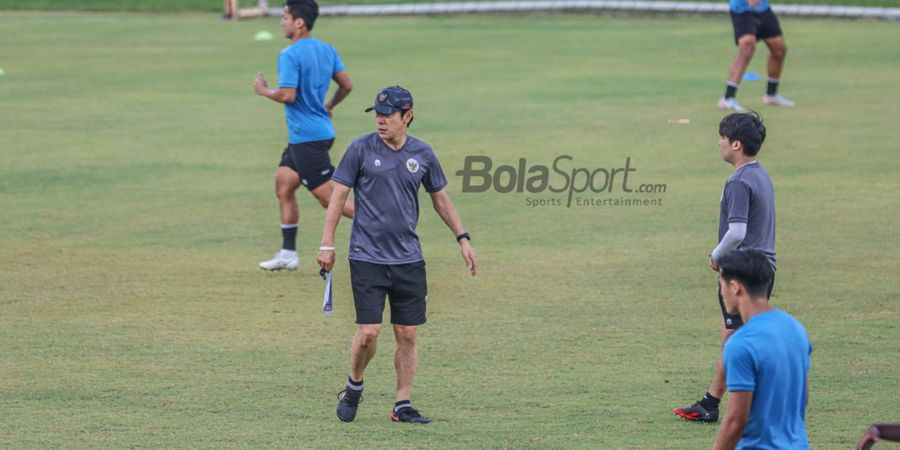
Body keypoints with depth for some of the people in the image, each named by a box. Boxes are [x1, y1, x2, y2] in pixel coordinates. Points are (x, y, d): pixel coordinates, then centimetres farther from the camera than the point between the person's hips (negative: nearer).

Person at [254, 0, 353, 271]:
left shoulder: (290, 55, -17)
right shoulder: (326, 50, 8)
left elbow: (287, 95, -23)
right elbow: (346, 85, 9)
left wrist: (264, 91, -5)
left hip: (307, 137, -10)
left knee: (329, 197, -6)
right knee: (283, 187, 15)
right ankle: (288, 254, 17)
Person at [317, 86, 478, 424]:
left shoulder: (422, 154, 5)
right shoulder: (361, 149, -4)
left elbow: (440, 199, 17)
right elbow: (338, 196, -1)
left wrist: (462, 239, 12)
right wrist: (327, 244, -6)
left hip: (408, 259, 3)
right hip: (367, 257, -3)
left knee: (408, 335, 2)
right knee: (368, 332, -9)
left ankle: (403, 405, 11)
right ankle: (354, 387, 17)